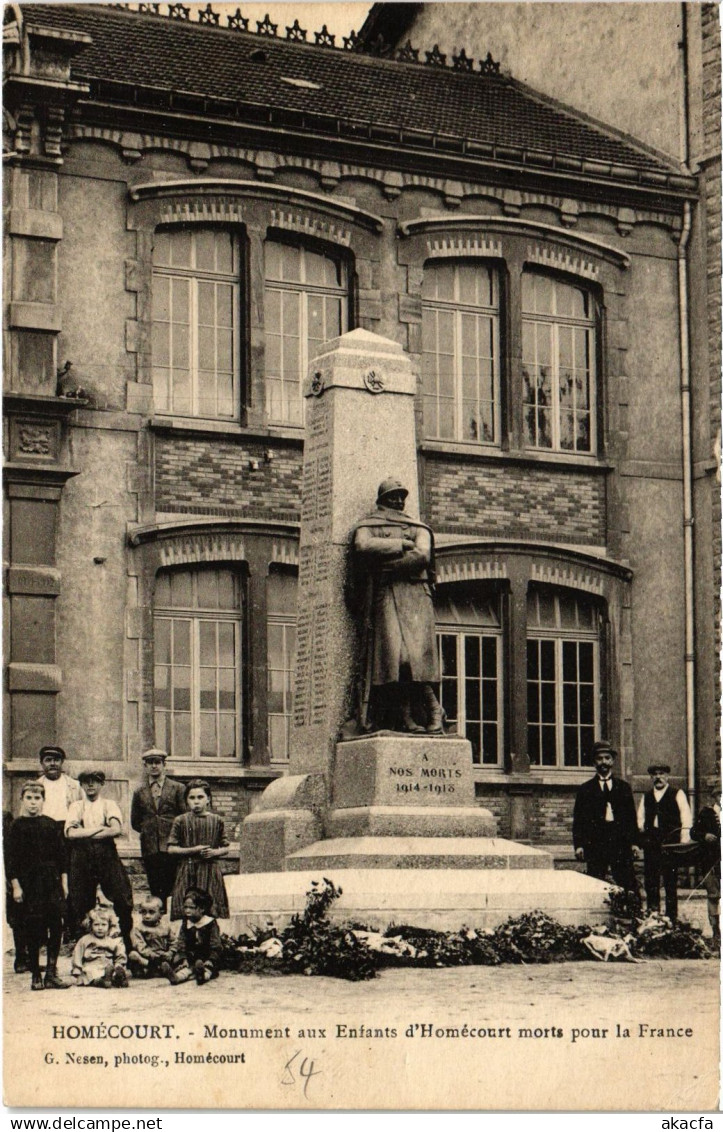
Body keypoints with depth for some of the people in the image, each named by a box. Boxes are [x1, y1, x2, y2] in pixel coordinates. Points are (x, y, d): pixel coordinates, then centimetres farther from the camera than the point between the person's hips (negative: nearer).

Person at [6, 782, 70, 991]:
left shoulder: (50, 825, 7)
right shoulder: (17, 826, -1)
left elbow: (61, 854, 11)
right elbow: (11, 858, -2)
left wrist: (63, 881, 7)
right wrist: (15, 885, -7)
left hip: (51, 881, 2)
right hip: (28, 882, -2)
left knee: (56, 926, -2)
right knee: (33, 930, 0)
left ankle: (52, 973, 5)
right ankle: (35, 975, 8)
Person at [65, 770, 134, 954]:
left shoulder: (109, 805, 10)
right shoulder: (76, 806, 14)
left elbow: (117, 829, -8)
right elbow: (70, 833, -3)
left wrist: (85, 834, -8)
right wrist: (100, 829, -7)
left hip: (107, 855, -1)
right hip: (81, 857, 1)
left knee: (122, 899, -7)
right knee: (81, 904, 1)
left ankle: (126, 944, 1)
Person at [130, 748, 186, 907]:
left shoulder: (177, 788, 6)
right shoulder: (139, 793, 14)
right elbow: (135, 822, 19)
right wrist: (148, 830, 8)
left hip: (172, 848, -2)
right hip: (150, 850, 2)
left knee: (174, 889, -6)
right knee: (156, 892, 1)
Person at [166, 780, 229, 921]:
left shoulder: (216, 821, 7)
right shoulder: (181, 821, 3)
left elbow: (225, 849, 12)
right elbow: (171, 849, 0)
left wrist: (214, 852, -10)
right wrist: (193, 850, -11)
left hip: (210, 871, 1)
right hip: (188, 871, -1)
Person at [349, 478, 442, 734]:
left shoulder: (418, 528, 23)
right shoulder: (368, 527, 20)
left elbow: (422, 556, 3)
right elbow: (363, 547, -4)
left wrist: (386, 565, -4)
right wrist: (401, 545, -1)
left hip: (415, 591, 1)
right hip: (384, 595, -1)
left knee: (416, 652, -15)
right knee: (393, 652, -16)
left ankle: (432, 710, -8)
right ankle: (406, 715, -19)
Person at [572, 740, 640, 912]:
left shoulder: (623, 787, 16)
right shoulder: (586, 790, 11)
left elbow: (631, 817, 13)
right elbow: (578, 819, 7)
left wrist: (634, 842, 3)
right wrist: (579, 844, -4)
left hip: (620, 841, 1)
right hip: (595, 843, -1)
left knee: (629, 884, -7)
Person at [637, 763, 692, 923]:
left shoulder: (677, 794, 6)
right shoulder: (646, 796, 20)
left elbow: (685, 814, -3)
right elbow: (641, 815, 21)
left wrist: (685, 835, -14)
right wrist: (641, 826, 1)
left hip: (670, 841, -4)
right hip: (651, 841, 4)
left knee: (670, 880, -5)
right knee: (650, 879, 2)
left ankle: (671, 917, -1)